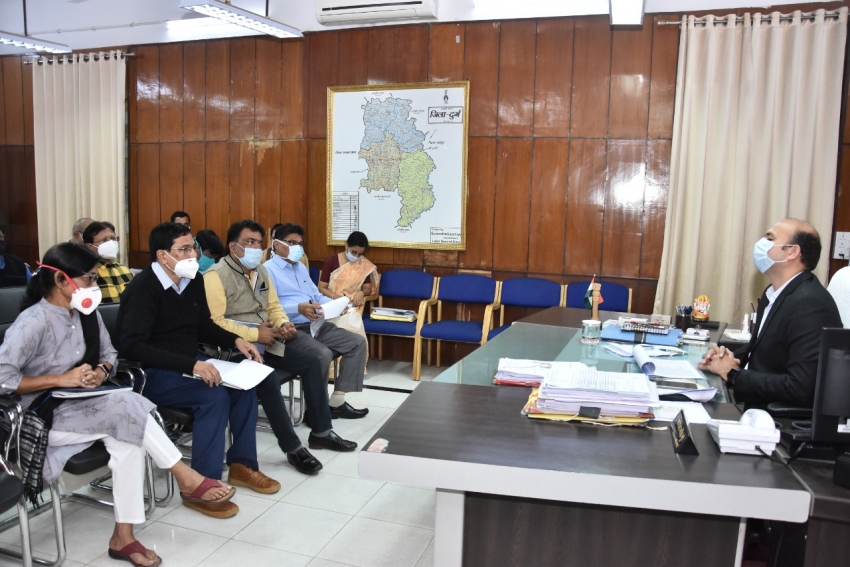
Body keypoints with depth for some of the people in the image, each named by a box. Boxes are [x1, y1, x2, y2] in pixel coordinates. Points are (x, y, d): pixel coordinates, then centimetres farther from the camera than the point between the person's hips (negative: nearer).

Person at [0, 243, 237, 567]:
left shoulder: (86, 313, 4)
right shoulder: (33, 321, -18)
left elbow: (109, 353, 14)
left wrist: (102, 370, -9)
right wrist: (61, 379, -23)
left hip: (80, 406, 6)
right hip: (43, 417, -6)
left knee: (128, 437, -25)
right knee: (125, 405, -29)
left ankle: (123, 537, -18)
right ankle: (186, 478, -19)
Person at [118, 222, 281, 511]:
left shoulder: (194, 281, 4)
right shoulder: (143, 288, -19)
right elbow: (132, 346, -28)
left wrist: (236, 340, -2)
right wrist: (190, 364, -35)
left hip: (189, 365, 8)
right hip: (152, 374, -8)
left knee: (243, 385, -9)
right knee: (214, 395, -27)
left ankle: (242, 464, 3)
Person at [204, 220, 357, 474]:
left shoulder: (261, 271, 13)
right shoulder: (216, 275, -13)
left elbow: (273, 307, 18)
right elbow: (214, 323, -22)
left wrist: (283, 324, -5)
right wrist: (254, 334, -21)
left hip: (266, 342, 9)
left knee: (311, 362, 0)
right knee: (268, 380, -32)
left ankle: (320, 432, 11)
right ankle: (293, 448, -18)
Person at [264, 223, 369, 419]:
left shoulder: (301, 267, 24)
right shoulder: (268, 270, -5)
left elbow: (317, 296, 24)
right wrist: (298, 308, -32)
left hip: (316, 325, 9)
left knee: (358, 342, -2)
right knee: (323, 354, -34)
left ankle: (337, 400, -4)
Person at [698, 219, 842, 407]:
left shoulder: (810, 303, -21)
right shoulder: (775, 292, 8)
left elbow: (801, 388, -27)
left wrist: (732, 373, -16)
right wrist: (729, 356, 0)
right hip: (753, 402, 8)